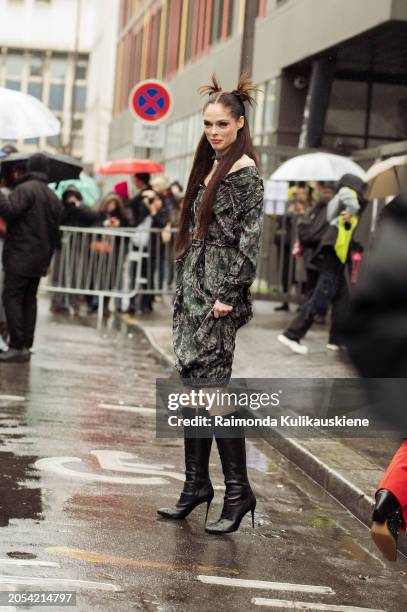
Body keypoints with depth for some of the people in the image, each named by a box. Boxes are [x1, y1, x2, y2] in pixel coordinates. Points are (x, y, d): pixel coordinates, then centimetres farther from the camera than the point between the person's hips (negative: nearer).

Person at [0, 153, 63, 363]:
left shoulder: (25, 189, -9)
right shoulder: (54, 198, 17)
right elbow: (54, 234, 19)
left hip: (20, 256, -8)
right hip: (39, 259, 8)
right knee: (29, 299, 12)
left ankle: (17, 346, -12)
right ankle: (26, 345, 12)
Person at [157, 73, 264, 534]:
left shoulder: (245, 173, -8)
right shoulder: (209, 168, 17)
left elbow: (249, 240, -14)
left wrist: (228, 294, -19)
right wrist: (183, 288, 16)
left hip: (218, 293, -8)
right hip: (192, 289, 8)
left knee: (211, 386, -11)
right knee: (191, 386, 8)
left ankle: (238, 492, -3)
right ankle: (196, 484, 15)